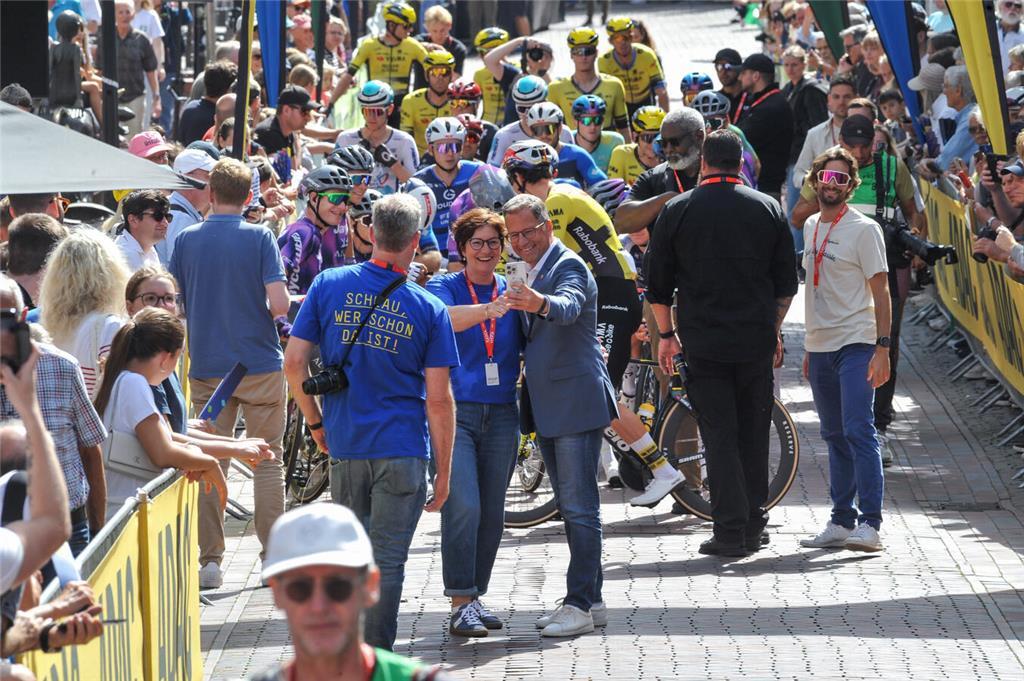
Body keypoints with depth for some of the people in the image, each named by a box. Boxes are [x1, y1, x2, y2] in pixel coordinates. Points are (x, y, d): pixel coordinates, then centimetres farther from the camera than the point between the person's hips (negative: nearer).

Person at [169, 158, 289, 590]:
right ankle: (274, 558, 9)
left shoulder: (187, 240, 1)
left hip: (206, 367, 2)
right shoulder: (259, 238, -7)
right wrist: (261, 314, 7)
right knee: (267, 461, 7)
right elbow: (279, 303, -14)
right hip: (260, 364, -2)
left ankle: (210, 561, 3)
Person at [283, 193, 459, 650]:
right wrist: (443, 471, 1)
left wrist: (316, 423, 14)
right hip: (403, 450, -3)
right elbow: (438, 399, -6)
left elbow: (294, 363, -1)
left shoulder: (329, 286, -1)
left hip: (344, 445, 3)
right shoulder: (429, 310, -5)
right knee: (388, 560, 2)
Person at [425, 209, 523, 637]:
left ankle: (475, 598, 19)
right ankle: (460, 604, -10)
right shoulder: (442, 288, 1)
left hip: (501, 416, 4)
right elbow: (443, 319, -22)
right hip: (455, 412, -4)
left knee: (492, 513, 7)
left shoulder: (511, 293, 11)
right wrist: (488, 311, -40)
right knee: (463, 506, -15)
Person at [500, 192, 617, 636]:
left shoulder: (569, 266, -12)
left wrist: (540, 304, -54)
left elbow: (569, 307, -34)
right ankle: (590, 600, 19)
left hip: (576, 404, -10)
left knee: (579, 507, -10)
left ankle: (580, 604, -10)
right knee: (570, 508, 13)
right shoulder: (535, 272, 17)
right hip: (548, 411, 10)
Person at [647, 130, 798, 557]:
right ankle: (753, 526, 15)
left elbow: (658, 284, 3)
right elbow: (787, 283, 8)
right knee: (754, 433, 12)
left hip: (702, 341, -2)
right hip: (757, 340, 2)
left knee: (719, 434, 0)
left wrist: (666, 334, 14)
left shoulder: (678, 210, -2)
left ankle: (731, 531, -5)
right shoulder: (768, 209, 4)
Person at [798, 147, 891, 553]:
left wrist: (882, 348, -17)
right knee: (835, 438, 11)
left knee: (858, 432, -14)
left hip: (855, 345, -7)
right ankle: (842, 522, 16)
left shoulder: (863, 229, -7)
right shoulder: (811, 227, 14)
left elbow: (880, 292, -9)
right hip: (820, 348, 7)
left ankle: (869, 524, -15)